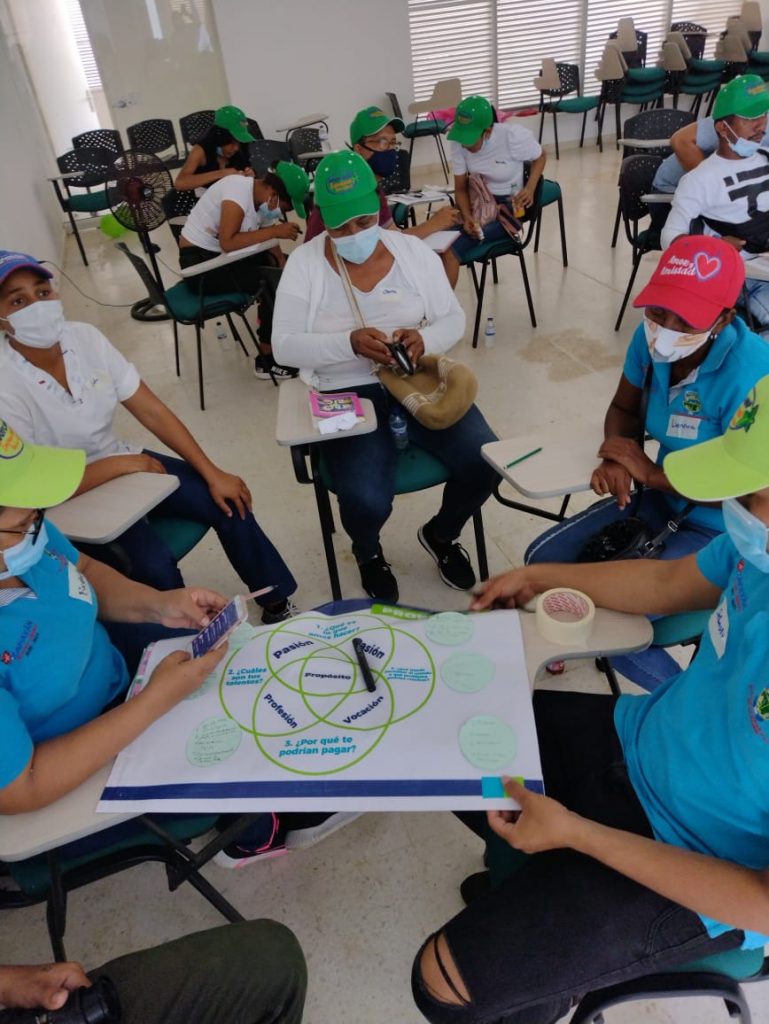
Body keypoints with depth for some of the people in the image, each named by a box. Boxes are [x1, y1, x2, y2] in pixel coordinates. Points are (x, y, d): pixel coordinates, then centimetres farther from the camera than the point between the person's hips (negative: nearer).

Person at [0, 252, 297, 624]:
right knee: (154, 563, -28)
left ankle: (277, 606, 11)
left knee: (227, 504, -8)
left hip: (118, 464, 5)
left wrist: (213, 474, -10)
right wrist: (121, 464, -22)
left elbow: (151, 410, -7)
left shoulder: (84, 337, -10)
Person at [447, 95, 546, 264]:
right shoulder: (459, 143, -10)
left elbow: (540, 157, -1)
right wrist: (467, 216, -25)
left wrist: (530, 188, -19)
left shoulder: (513, 135, -20)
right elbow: (461, 188, -4)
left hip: (508, 205, -4)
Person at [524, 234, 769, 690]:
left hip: (723, 531, -6)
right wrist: (616, 459, -15)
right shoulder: (650, 338, -12)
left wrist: (650, 472, -22)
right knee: (543, 560, -1)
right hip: (663, 497, 7)